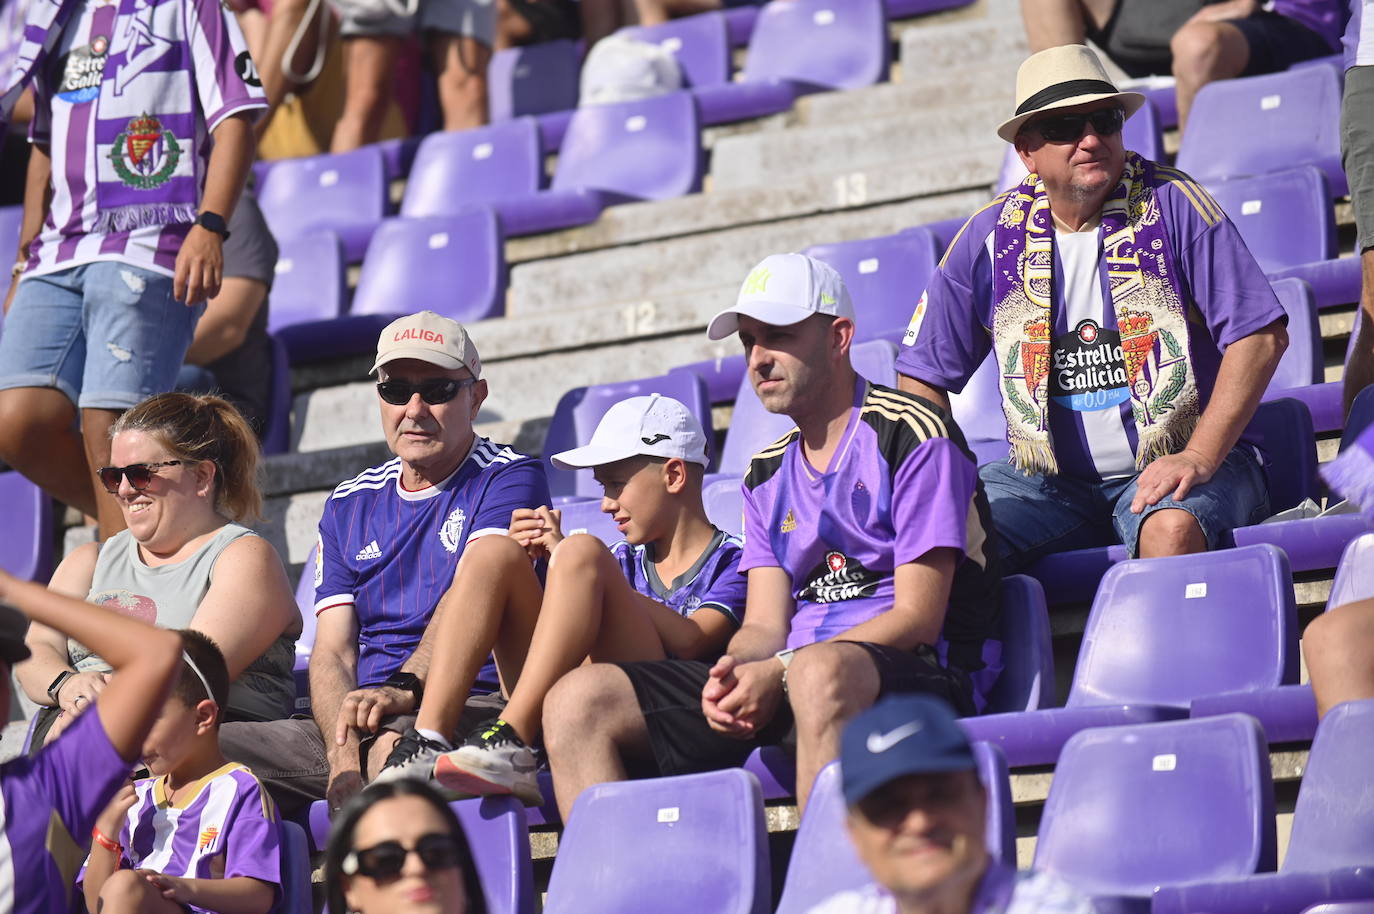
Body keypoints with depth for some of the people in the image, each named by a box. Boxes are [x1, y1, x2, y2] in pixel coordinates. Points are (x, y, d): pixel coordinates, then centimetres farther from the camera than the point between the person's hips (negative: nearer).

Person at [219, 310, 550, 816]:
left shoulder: (510, 478, 3)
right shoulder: (349, 505, 19)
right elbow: (331, 651, 9)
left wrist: (405, 687, -35)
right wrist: (343, 752, -13)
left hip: (474, 710, -5)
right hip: (362, 721, 5)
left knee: (395, 743, -41)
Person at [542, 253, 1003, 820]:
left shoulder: (912, 435, -1)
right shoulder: (767, 475, 22)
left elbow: (918, 617, -9)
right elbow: (765, 624, 13)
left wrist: (780, 673, -19)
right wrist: (733, 669, -13)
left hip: (915, 673, -7)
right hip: (780, 684, 7)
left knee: (819, 672, -43)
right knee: (579, 700, -9)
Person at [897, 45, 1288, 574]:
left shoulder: (1173, 206, -3)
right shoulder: (990, 237, 4)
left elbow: (1260, 334, -7)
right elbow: (922, 377, 11)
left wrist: (1200, 457, -16)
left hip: (1171, 465, -2)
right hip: (1045, 480, 2)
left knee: (1172, 529, -36)